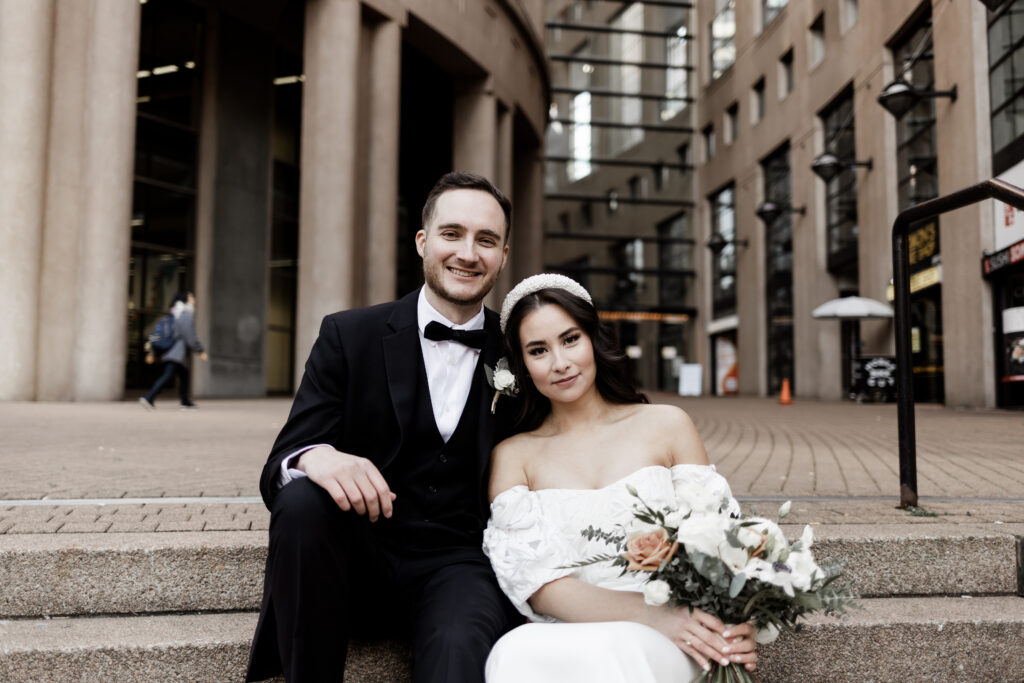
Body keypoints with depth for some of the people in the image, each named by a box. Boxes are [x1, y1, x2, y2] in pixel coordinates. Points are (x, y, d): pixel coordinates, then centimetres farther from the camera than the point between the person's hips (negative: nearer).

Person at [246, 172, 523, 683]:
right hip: (360, 562, 3)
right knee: (301, 500, -28)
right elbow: (278, 470, -5)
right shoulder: (349, 335, 0)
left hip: (459, 564, -2)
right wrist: (316, 458, -29)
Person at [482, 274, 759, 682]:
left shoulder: (667, 426, 10)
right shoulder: (512, 457, 9)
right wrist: (651, 614, -16)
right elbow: (537, 583, -1)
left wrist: (735, 625, -14)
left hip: (659, 647, -1)